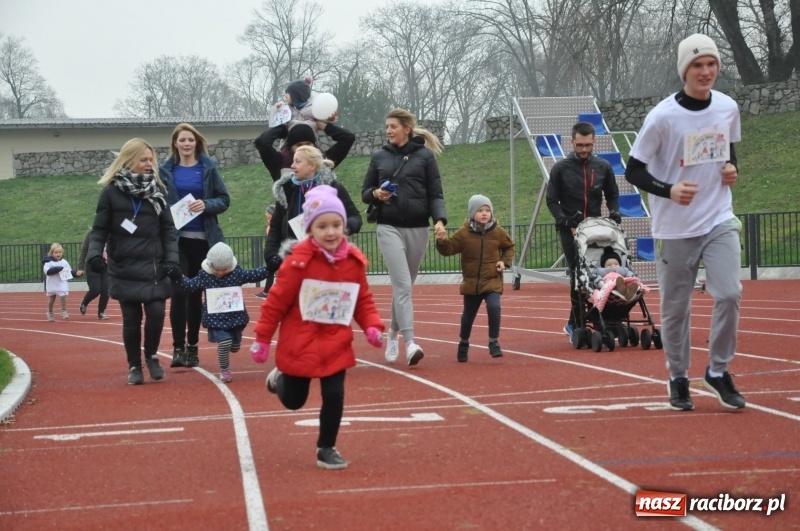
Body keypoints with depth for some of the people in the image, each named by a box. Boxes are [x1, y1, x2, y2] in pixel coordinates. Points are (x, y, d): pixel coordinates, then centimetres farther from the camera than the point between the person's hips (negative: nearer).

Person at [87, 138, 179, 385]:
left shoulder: (157, 190, 6)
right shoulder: (111, 192, -1)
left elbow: (168, 229, 6)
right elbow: (100, 230, 1)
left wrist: (172, 260, -5)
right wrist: (94, 254, -16)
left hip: (154, 268, 2)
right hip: (125, 269, -1)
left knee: (156, 312, -9)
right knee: (131, 319, 2)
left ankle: (151, 355, 16)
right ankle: (134, 365, 18)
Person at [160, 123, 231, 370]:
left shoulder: (209, 168, 3)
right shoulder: (166, 170, 4)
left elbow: (224, 199, 3)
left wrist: (206, 205, -16)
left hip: (203, 238, 1)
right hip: (176, 238, -1)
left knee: (196, 293, 7)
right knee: (179, 292, -8)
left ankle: (193, 346, 14)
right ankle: (178, 348, -6)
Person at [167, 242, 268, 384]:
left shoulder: (237, 272, -4)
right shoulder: (204, 275, -7)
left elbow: (254, 275, 0)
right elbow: (189, 285, 0)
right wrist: (178, 277, -15)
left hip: (235, 317, 3)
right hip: (216, 319, -3)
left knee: (235, 347, 12)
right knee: (225, 342, -20)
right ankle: (224, 370, 2)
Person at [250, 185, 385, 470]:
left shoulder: (354, 262, -5)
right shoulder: (299, 261, -19)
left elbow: (363, 300, 6)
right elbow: (276, 301, -13)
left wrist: (373, 326, -10)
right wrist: (262, 339, -9)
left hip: (336, 345, 3)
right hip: (299, 344, -3)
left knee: (334, 396, -4)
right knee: (293, 401, 12)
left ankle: (327, 449, 16)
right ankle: (279, 378, 47)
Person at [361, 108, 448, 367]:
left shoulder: (425, 156, 3)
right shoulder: (379, 157, 9)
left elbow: (436, 194, 2)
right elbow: (365, 192, 14)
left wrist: (440, 219, -14)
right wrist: (375, 194, -9)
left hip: (417, 229, 1)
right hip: (389, 227, 0)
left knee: (404, 285, 10)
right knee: (402, 284, -14)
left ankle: (393, 333, 32)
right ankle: (410, 343, -22)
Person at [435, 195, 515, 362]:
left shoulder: (498, 232, -2)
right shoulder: (463, 233, -4)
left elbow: (509, 247, 14)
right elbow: (449, 249, -3)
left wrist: (505, 261, -2)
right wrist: (442, 242, -24)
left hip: (493, 281, -1)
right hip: (471, 282, 1)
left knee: (494, 307, -23)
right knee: (468, 315, 10)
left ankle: (494, 342, -6)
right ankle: (463, 343, 34)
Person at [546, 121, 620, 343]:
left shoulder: (603, 167, 8)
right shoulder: (560, 168, 0)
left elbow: (612, 195, 18)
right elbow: (552, 201, 3)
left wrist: (614, 213, -1)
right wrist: (566, 222, -11)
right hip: (570, 230, -3)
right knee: (578, 275, -12)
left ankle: (574, 323, 6)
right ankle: (576, 323, -6)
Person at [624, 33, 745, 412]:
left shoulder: (728, 108, 2)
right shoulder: (662, 117, -12)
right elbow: (633, 171, -8)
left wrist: (732, 170, -1)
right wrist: (669, 190, -24)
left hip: (720, 220, 3)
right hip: (675, 228, -3)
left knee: (729, 293, -13)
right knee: (675, 308, 5)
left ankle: (718, 371, 6)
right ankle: (678, 378, 24)